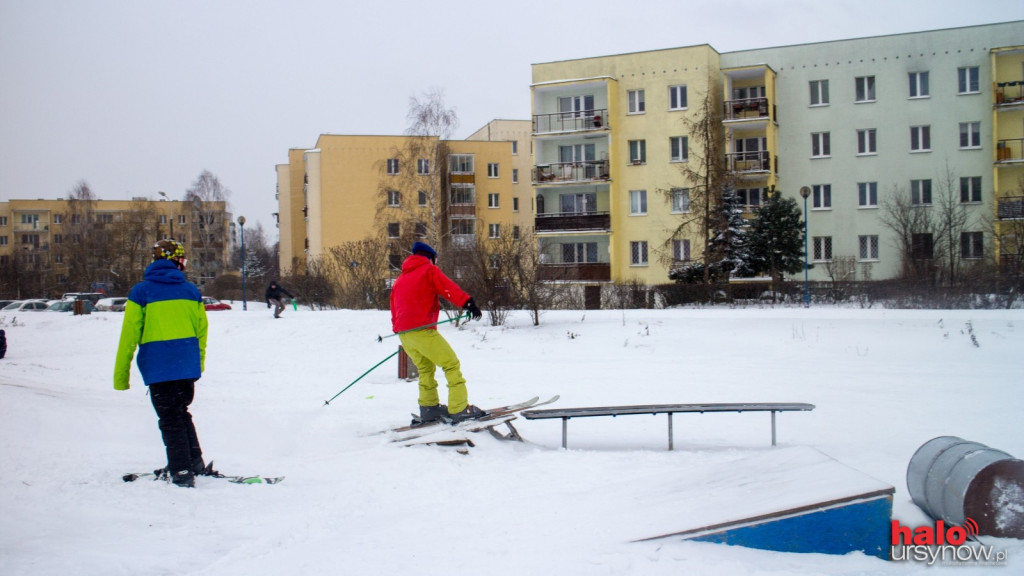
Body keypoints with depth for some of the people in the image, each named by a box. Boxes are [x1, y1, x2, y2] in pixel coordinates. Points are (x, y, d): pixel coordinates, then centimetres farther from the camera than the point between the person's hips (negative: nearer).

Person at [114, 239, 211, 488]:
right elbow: (202, 330, 11)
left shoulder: (141, 291, -3)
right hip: (188, 365, 4)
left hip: (159, 366, -4)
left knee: (170, 419, 3)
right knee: (182, 413, 20)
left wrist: (120, 374, 1)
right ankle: (195, 463, 23)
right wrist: (198, 363, 25)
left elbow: (129, 335, -5)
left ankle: (182, 472, 3)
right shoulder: (191, 291, 6)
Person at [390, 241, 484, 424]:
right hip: (422, 330, -8)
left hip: (403, 333, 8)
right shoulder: (429, 270, 3)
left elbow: (394, 308, 27)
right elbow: (449, 288, -12)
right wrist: (468, 303, -21)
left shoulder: (399, 279, 23)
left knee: (425, 368, 22)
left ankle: (429, 408, 22)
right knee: (452, 364, -4)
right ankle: (459, 409, -10)